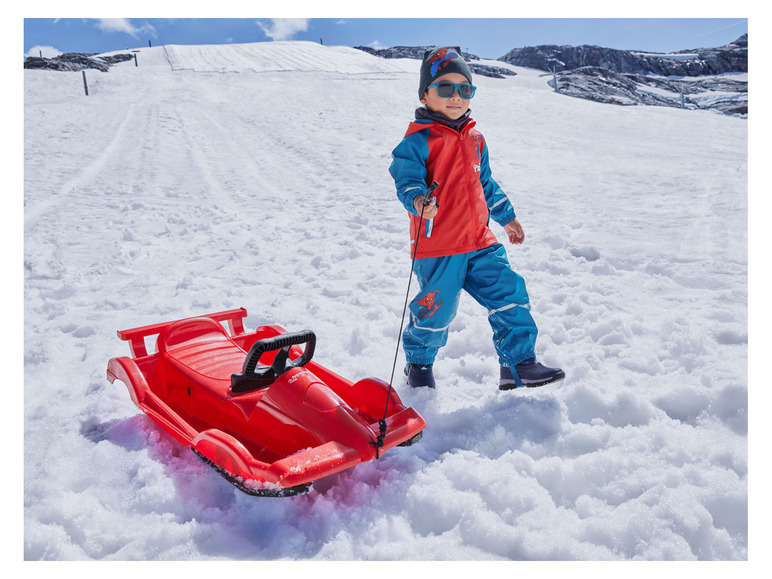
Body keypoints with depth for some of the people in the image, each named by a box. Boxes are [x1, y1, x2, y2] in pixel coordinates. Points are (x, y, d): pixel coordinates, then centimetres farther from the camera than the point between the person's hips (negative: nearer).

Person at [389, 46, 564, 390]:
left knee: (509, 293, 0)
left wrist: (506, 217, 30)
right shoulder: (417, 141, -7)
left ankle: (518, 364, 10)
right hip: (437, 249, -6)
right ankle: (419, 362, 32)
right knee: (436, 310, 4)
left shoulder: (475, 140, 15)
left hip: (479, 242, 6)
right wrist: (419, 201, -41)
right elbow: (407, 180, -19)